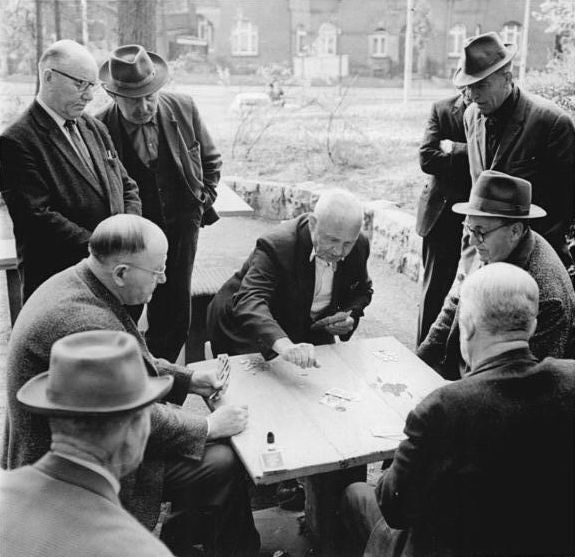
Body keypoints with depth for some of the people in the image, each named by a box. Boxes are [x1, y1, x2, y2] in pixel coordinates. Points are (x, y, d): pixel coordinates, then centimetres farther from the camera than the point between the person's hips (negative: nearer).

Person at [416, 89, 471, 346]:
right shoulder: (442, 109, 1)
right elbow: (427, 158, -8)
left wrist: (455, 150, -14)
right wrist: (469, 158, -13)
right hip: (444, 215, 1)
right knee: (435, 292, 7)